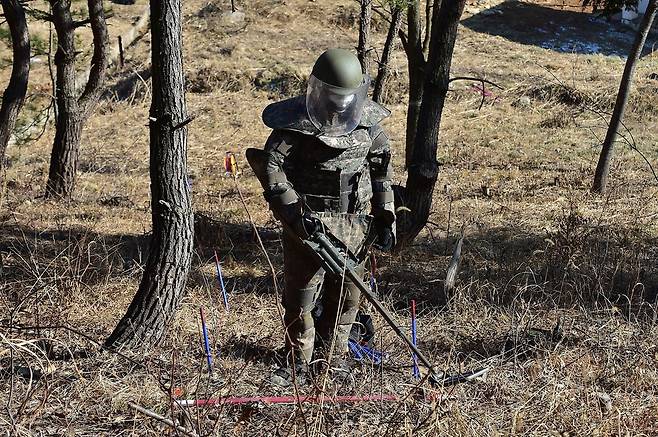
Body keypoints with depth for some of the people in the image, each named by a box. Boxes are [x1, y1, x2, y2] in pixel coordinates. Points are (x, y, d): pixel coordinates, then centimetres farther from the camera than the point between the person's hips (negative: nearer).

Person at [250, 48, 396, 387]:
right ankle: (298, 362, 14)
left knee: (346, 294, 10)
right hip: (308, 221, -4)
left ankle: (335, 355, 26)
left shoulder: (368, 122, 4)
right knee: (300, 292, 0)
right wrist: (293, 211, -22)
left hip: (353, 222, 4)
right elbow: (272, 168, -13)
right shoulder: (295, 123, -11)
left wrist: (386, 217, 9)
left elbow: (381, 172, 13)